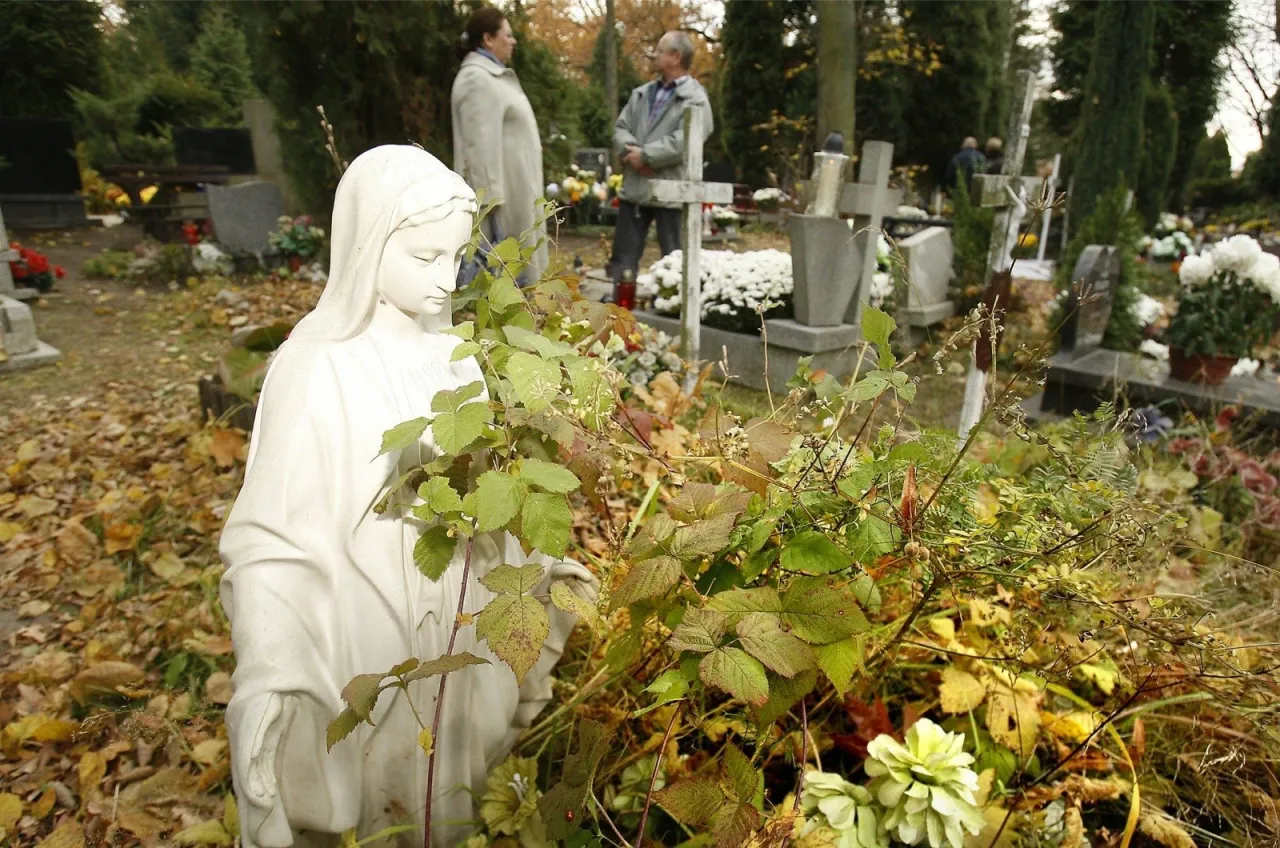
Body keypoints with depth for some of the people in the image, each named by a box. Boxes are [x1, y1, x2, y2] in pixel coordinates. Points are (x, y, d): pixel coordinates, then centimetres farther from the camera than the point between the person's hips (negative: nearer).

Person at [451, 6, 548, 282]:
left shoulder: (494, 75, 18)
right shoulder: (476, 78, -12)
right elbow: (481, 144, -20)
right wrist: (491, 198, -25)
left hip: (516, 188, 10)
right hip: (500, 191, -10)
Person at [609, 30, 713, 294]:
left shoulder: (695, 99, -6)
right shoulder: (641, 93, 17)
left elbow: (682, 142, -18)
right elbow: (620, 128, 9)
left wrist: (645, 155, -14)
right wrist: (631, 152, -12)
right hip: (634, 188, 7)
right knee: (623, 257, 10)